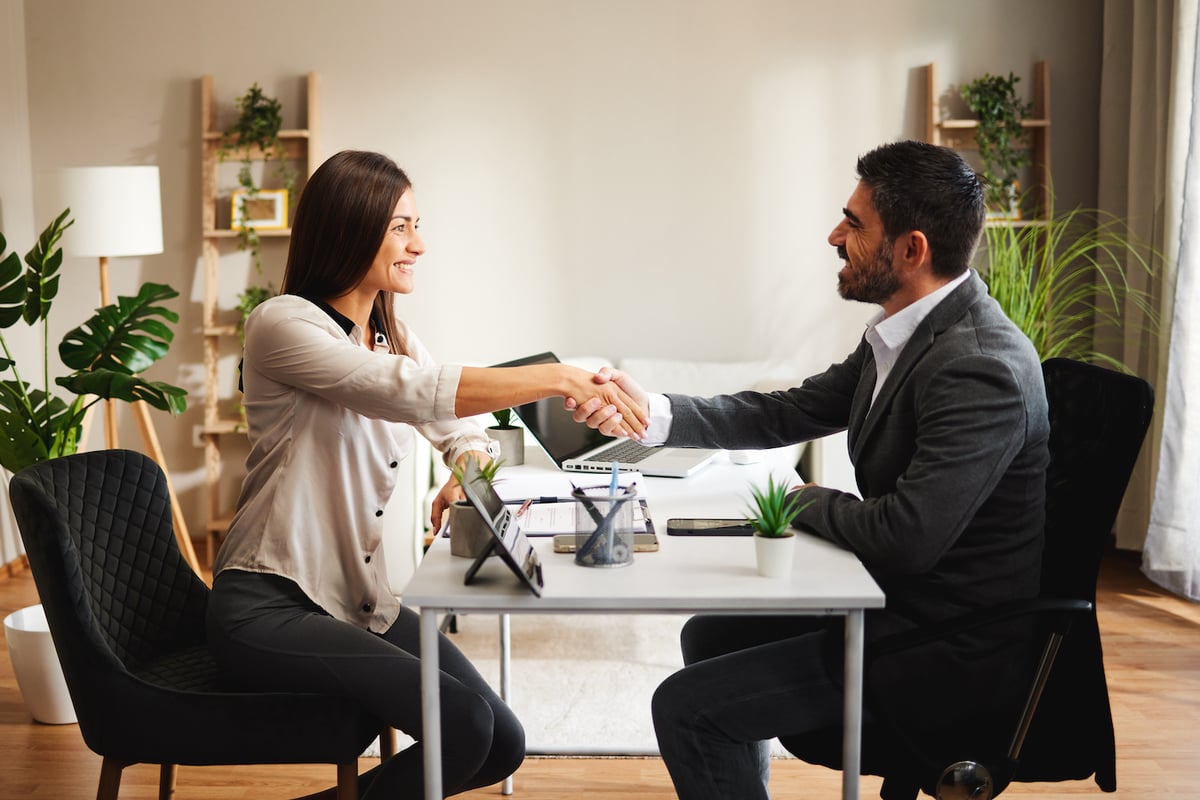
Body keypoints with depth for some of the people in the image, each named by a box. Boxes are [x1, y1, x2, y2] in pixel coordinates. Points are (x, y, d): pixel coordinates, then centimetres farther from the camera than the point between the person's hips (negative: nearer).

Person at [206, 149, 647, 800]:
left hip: (361, 600, 8)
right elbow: (411, 391, -28)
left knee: (501, 745, -3)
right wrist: (558, 378, -31)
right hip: (269, 608, -8)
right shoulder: (283, 324, -13)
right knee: (462, 723, -23)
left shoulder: (393, 337, 13)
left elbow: (460, 431, 12)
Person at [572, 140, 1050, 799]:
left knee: (687, 707, -11)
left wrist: (808, 502, -10)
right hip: (899, 599, 10)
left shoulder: (980, 369, -27)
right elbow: (785, 414, 10)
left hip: (949, 655, -10)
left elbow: (906, 538, -30)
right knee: (709, 636, 22)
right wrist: (648, 411, 0)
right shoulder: (901, 336, 4)